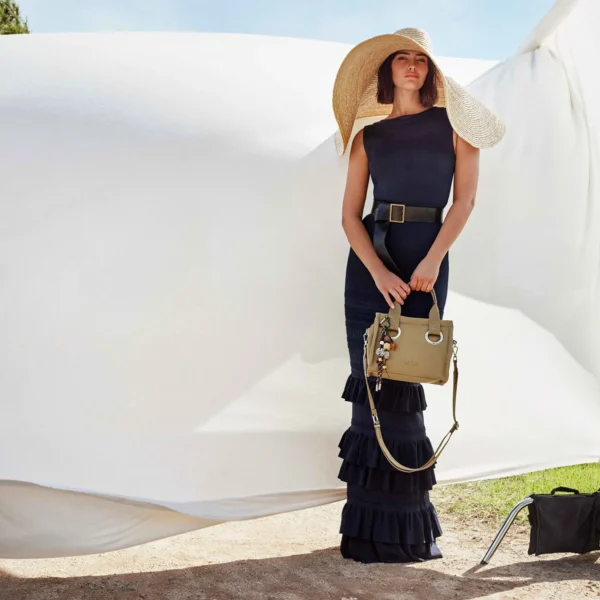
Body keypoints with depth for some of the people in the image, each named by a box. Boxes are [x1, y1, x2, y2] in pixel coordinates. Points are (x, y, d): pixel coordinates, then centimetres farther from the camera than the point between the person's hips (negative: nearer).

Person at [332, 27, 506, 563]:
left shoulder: (453, 123, 8)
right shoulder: (369, 135, 12)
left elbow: (466, 197, 0)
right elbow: (350, 214, 5)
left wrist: (433, 260, -13)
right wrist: (379, 272, -11)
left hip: (425, 259, -2)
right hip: (370, 259, 2)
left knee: (401, 383, -3)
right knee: (373, 383, -2)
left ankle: (407, 525, 8)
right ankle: (375, 524, 5)